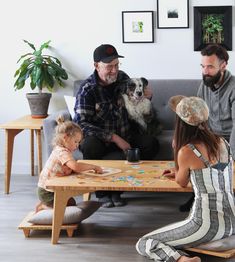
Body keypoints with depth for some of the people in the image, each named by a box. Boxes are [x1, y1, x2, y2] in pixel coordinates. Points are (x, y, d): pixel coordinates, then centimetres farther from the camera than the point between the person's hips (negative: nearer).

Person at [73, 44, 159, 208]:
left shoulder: (123, 78, 4)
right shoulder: (88, 89, -11)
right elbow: (81, 123, -20)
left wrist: (146, 96, -2)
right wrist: (114, 138, -25)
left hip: (124, 137, 5)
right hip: (99, 140, -4)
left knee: (151, 143, -23)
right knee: (90, 146, -39)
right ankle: (102, 190, -11)